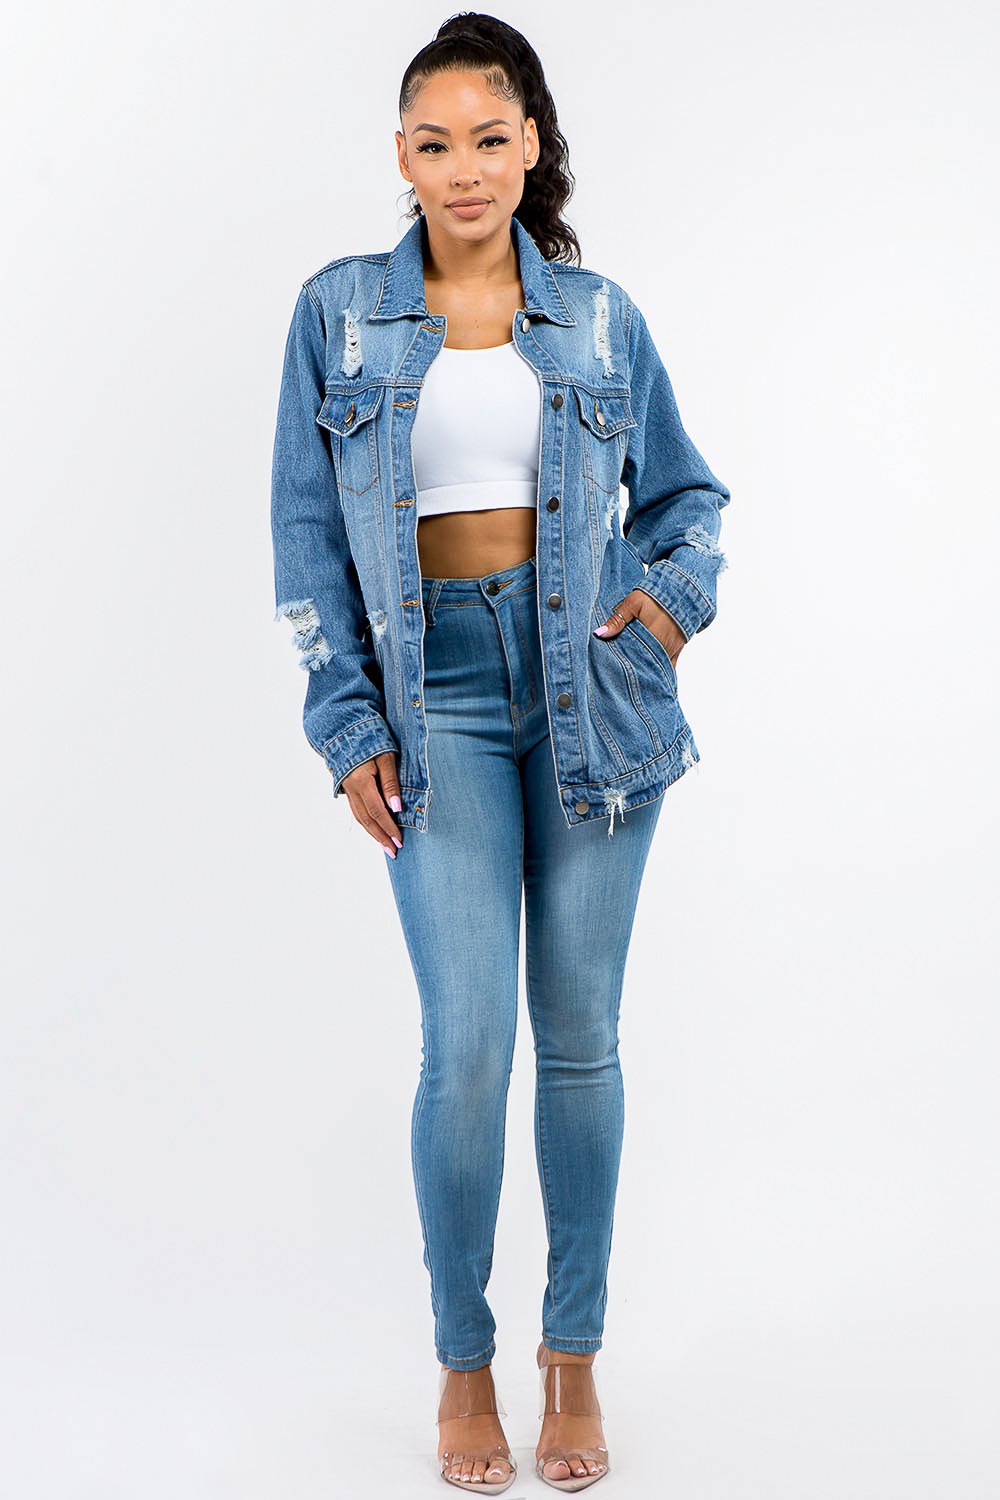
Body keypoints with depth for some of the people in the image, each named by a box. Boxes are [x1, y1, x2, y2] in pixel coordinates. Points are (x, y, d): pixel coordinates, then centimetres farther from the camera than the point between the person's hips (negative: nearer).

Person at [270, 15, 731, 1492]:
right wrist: (349, 726, -2)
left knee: (579, 1035, 5)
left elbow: (685, 490, 16)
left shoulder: (599, 315, 7)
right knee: (467, 1044, -7)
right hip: (439, 695, -1)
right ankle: (463, 1361, 13)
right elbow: (307, 534, 4)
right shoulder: (340, 310, 4)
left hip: (592, 684, 1)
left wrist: (677, 588, -4)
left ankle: (574, 1356, 21)